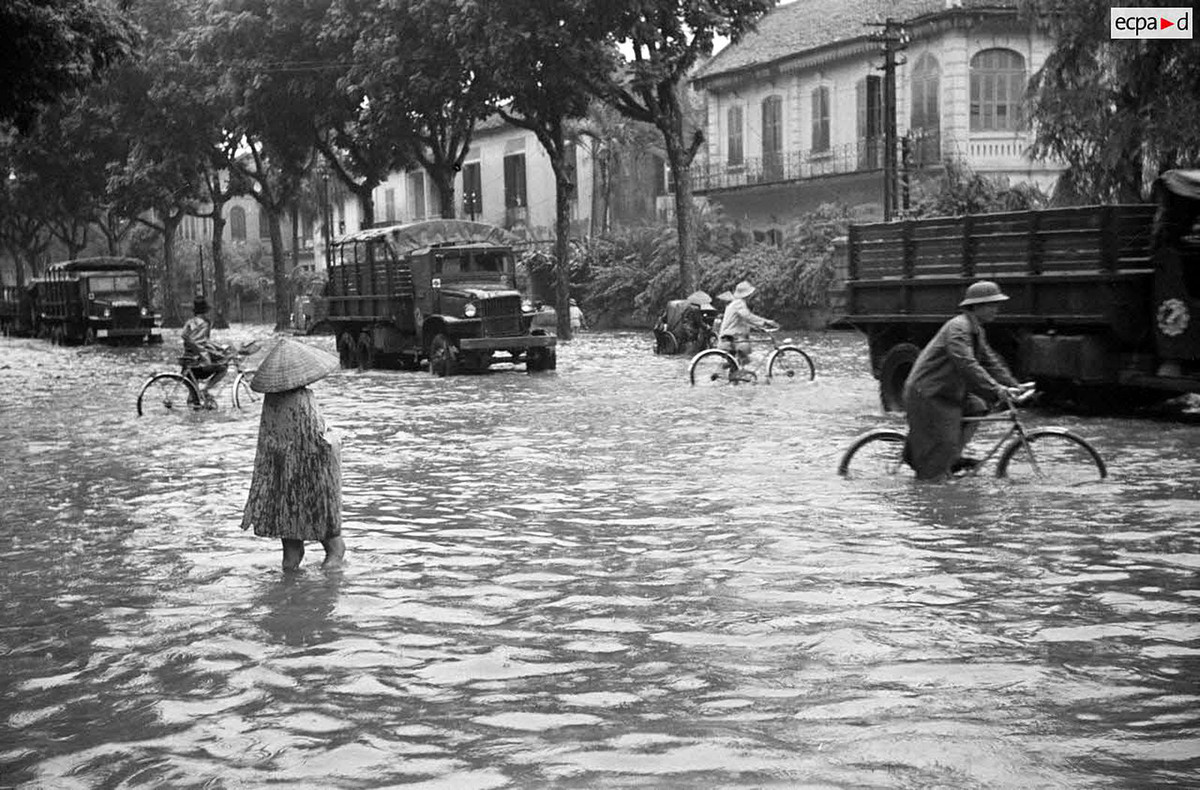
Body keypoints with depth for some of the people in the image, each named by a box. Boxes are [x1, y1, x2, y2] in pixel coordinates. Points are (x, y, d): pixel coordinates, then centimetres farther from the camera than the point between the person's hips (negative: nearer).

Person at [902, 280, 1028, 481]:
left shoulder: (976, 330, 12)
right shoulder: (958, 328, -21)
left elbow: (990, 361, 15)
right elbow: (967, 365, -31)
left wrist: (1014, 386, 4)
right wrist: (996, 390, -35)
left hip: (948, 392, 10)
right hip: (926, 394, -10)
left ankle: (951, 459, 11)